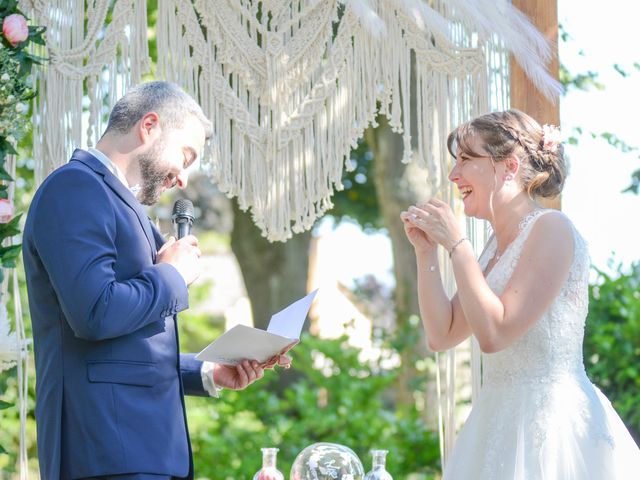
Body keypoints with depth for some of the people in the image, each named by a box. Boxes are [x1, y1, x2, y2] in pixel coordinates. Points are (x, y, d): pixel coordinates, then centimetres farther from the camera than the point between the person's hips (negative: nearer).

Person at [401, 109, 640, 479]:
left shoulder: (551, 228, -12)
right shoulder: (498, 244, 14)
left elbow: (494, 333, -20)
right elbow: (442, 336, 13)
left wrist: (456, 243, -14)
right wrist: (426, 252, 5)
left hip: (552, 417, -8)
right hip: (499, 418, 8)